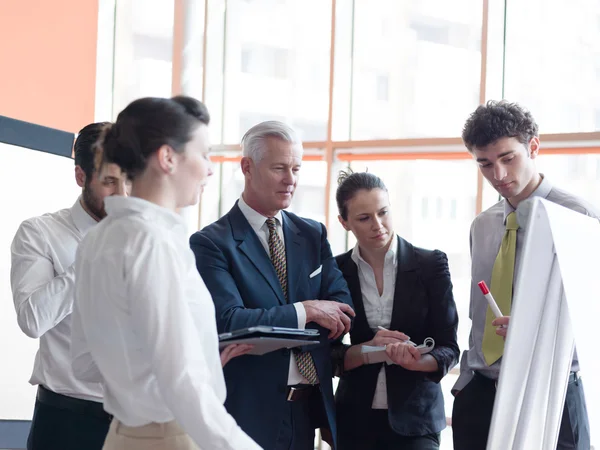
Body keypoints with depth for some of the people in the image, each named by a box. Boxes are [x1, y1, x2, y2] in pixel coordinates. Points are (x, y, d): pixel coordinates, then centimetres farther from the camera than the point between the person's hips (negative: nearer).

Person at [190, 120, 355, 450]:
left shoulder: (313, 235, 9)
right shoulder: (210, 243, -8)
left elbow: (341, 308, -1)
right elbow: (227, 322, -18)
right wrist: (305, 311, -18)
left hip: (309, 406, 5)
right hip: (249, 410, -5)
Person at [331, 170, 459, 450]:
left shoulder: (431, 265, -4)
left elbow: (449, 349, -4)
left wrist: (416, 361, -25)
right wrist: (367, 351, -20)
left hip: (415, 418, -1)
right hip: (354, 421, 1)